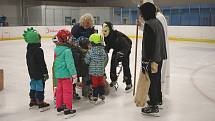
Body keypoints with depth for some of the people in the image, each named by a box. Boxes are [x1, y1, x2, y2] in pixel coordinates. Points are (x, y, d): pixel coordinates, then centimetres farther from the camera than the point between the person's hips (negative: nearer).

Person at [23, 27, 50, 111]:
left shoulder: (29, 50, 6)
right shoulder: (38, 50, -21)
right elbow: (42, 63, -20)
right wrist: (45, 73, -12)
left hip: (32, 73, 9)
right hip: (39, 73, -9)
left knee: (33, 85, 18)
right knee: (40, 86, -1)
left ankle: (33, 101, 30)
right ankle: (40, 103, 6)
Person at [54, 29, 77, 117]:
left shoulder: (56, 48, 5)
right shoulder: (67, 50, -21)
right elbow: (70, 63, -22)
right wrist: (74, 74, -16)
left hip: (58, 73, 8)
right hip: (65, 74, -8)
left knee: (59, 90, 19)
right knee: (68, 91, 3)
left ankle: (59, 106, 31)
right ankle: (67, 109, 11)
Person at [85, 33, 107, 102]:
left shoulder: (90, 51, -15)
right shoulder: (103, 50, -3)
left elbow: (87, 61, -8)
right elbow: (105, 59, 8)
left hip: (93, 71, -3)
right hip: (101, 71, 4)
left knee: (94, 83, 6)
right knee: (101, 82, 15)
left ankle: (95, 96, 13)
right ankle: (102, 95, 24)